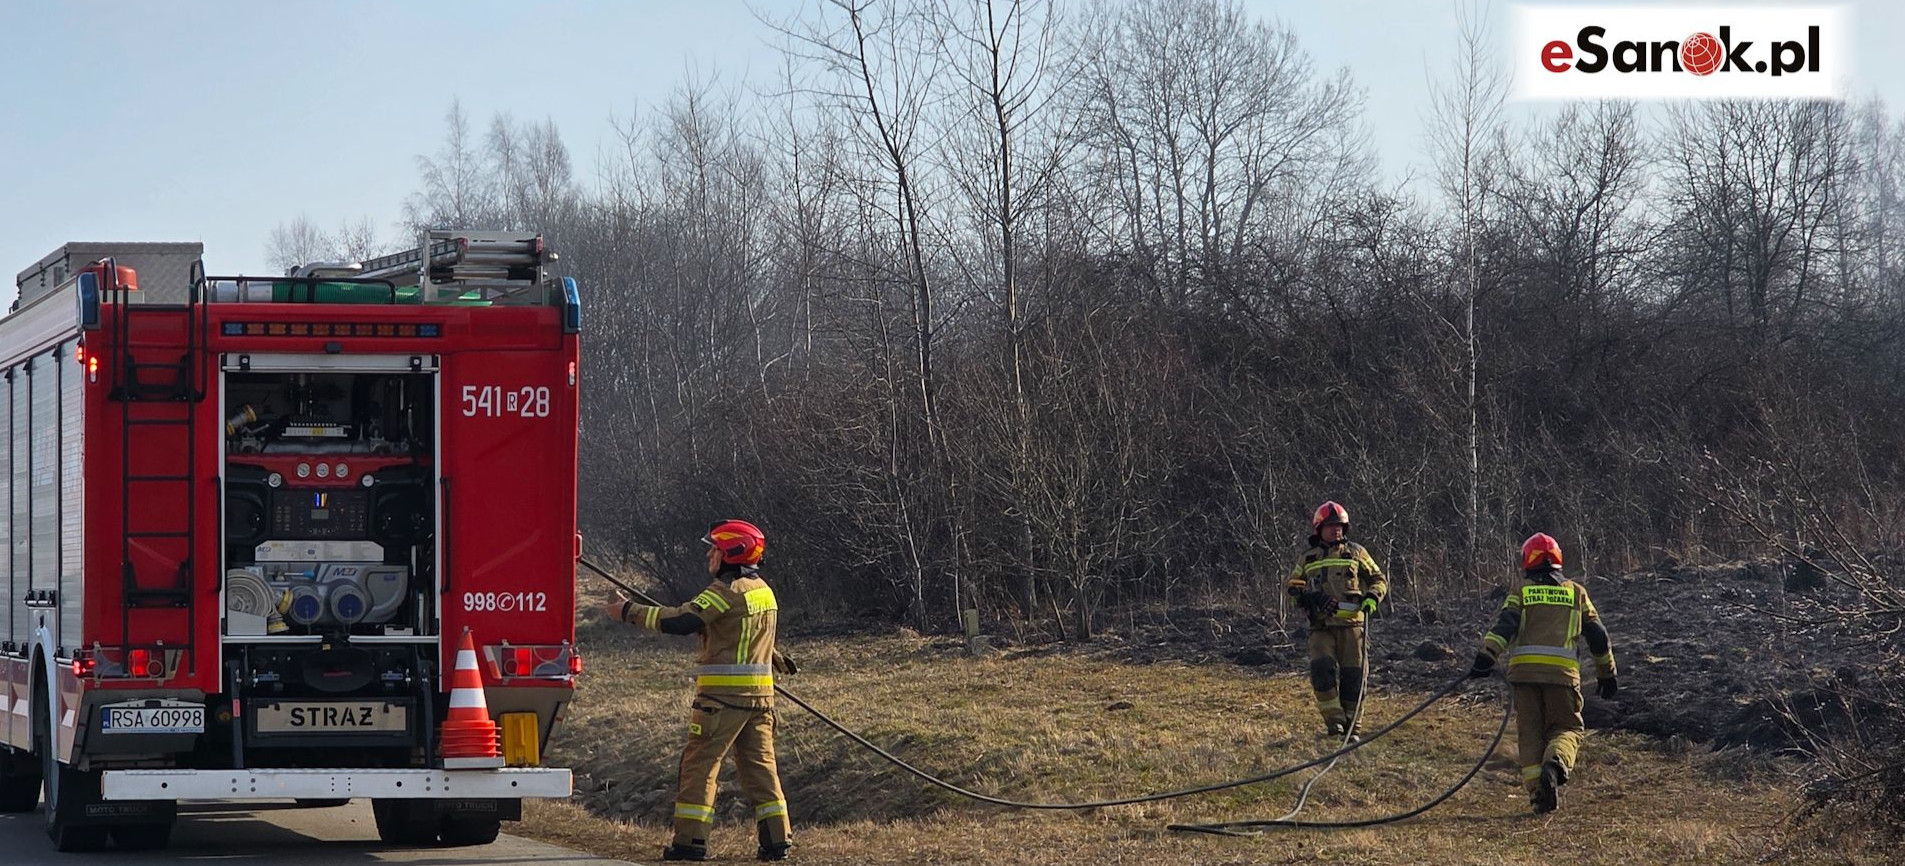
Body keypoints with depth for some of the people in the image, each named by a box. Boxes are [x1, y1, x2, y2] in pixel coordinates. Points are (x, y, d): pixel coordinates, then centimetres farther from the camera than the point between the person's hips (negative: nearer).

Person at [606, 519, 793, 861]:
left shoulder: (727, 590, -13)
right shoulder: (763, 590, 15)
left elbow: (681, 622, -20)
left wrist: (630, 612, -15)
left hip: (723, 693, -8)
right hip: (760, 693, 8)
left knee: (699, 765, -2)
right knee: (759, 765, 11)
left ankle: (689, 841, -3)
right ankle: (777, 839, 7)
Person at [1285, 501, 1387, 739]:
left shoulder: (1355, 553, 12)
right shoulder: (1308, 558, 15)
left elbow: (1379, 580, 15)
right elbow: (1293, 587, 15)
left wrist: (1372, 598, -7)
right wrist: (1311, 598, -7)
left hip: (1351, 623, 0)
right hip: (1322, 627, 0)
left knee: (1353, 675, -2)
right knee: (1322, 668, -20)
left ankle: (1351, 725, 9)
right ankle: (1334, 720, -15)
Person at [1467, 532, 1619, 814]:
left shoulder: (1521, 591, 12)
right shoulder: (1576, 592, 17)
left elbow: (1505, 625, -6)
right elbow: (1597, 636, 19)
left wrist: (1486, 657, -15)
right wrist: (1608, 674, 28)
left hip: (1524, 670, 0)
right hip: (1562, 672, 0)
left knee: (1530, 732, 8)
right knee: (1567, 728, 8)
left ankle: (1537, 792, -3)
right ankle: (1555, 764, -24)